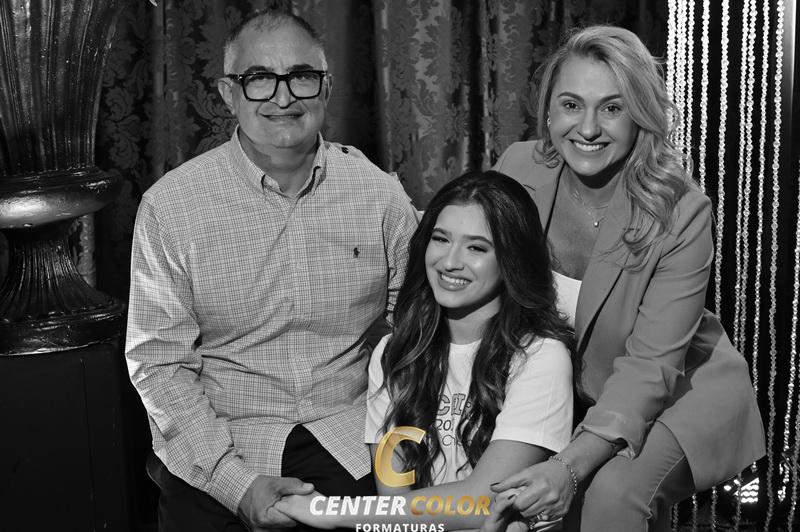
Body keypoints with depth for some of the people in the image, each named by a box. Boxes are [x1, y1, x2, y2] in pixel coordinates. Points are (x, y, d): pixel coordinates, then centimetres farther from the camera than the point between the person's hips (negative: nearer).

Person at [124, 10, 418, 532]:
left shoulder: (381, 194, -1)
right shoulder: (170, 206, -6)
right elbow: (159, 363, -5)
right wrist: (238, 483, -13)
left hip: (349, 438, 1)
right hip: (214, 447, 0)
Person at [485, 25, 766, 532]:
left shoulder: (681, 212, -24)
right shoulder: (518, 169, -13)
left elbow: (651, 366, -26)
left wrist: (572, 465, -38)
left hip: (682, 391, -4)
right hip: (564, 390, 5)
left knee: (616, 490, -29)